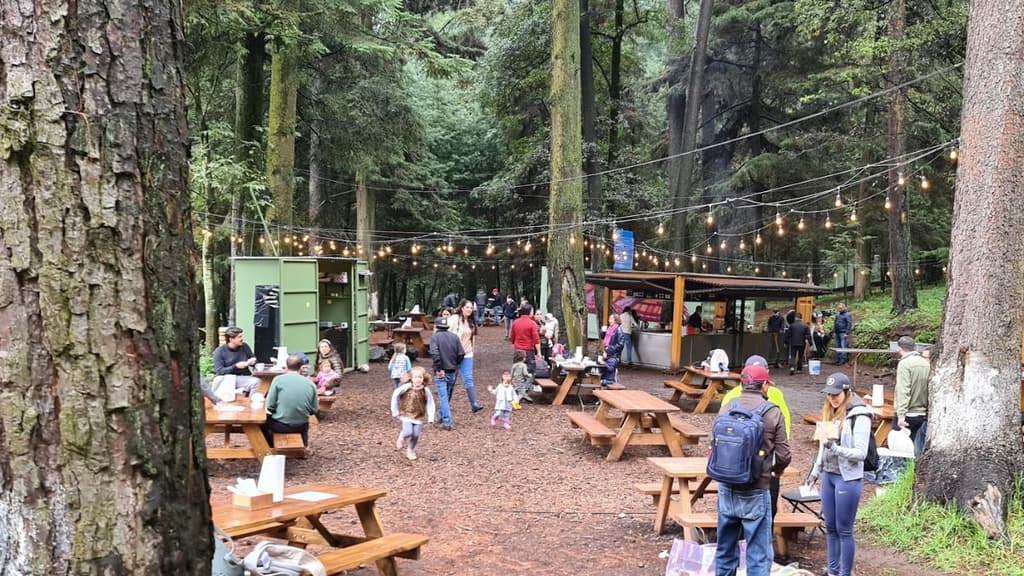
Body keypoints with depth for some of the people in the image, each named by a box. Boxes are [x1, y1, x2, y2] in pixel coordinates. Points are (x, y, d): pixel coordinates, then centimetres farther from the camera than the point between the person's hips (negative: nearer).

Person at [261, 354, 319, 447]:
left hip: (280, 426, -3)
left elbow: (269, 406, -10)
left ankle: (271, 447, 32)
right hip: (301, 427, 3)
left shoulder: (278, 380, -10)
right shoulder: (310, 383, -3)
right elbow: (314, 410, 0)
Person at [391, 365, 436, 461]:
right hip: (406, 415, -2)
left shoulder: (426, 390, -10)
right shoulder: (406, 387, -14)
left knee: (416, 435, 0)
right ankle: (402, 436, 17)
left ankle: (410, 451, 27)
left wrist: (430, 417, -8)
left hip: (418, 417, 2)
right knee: (408, 432, -20)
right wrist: (395, 410, 0)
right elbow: (395, 395, -3)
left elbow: (430, 403, -2)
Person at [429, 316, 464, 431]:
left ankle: (447, 423, -7)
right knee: (447, 395, 21)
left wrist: (439, 368, -17)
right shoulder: (454, 337, 4)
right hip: (452, 372, 5)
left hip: (441, 373, -5)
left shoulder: (435, 337, -9)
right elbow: (461, 353, -1)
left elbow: (435, 354, -24)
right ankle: (442, 416, 36)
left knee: (443, 397, -2)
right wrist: (455, 365, 12)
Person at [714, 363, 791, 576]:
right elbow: (783, 455, -7)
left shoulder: (728, 407, -3)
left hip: (727, 489, 3)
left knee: (725, 550, 18)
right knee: (758, 554, 4)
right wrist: (777, 470, 15)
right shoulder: (773, 413, -8)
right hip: (755, 493, -3)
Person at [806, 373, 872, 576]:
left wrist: (835, 448, -27)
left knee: (844, 530, 2)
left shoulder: (859, 416, -14)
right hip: (828, 476, 7)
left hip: (848, 479, -7)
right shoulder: (830, 412, 7)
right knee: (830, 527, 15)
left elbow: (861, 453, -16)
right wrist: (816, 471, 16)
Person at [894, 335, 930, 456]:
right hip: (923, 414, 6)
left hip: (908, 414, -6)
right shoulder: (926, 363, 7)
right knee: (919, 449, 9)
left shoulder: (904, 363, -11)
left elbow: (903, 391, -18)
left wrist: (901, 415, -21)